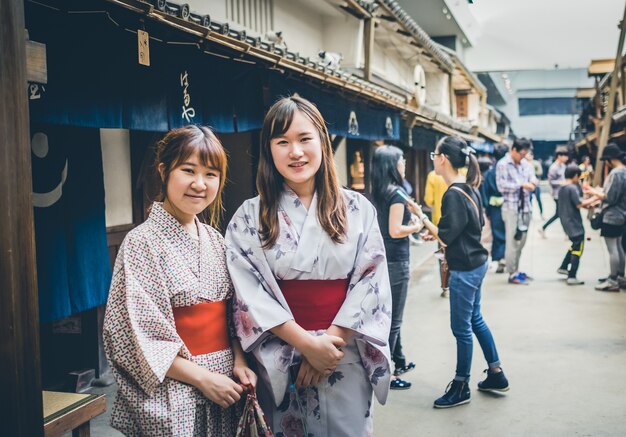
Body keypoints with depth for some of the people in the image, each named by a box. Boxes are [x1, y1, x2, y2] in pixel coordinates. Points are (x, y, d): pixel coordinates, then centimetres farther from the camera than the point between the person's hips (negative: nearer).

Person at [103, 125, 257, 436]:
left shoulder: (214, 239, 7)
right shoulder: (142, 242, -12)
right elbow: (140, 334, -16)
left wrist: (239, 361, -3)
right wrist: (202, 377, -16)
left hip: (224, 385, 6)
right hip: (173, 395, -6)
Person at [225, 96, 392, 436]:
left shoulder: (357, 209, 1)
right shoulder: (249, 217, -2)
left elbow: (371, 283, -3)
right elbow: (251, 293, -8)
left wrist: (331, 340, -12)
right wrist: (308, 344, -15)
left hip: (347, 360, 1)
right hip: (280, 361, -1)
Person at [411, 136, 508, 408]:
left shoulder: (453, 194, -21)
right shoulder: (469, 188, 7)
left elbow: (446, 237, -20)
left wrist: (420, 215, -15)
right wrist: (438, 233, 13)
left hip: (464, 270, -10)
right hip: (476, 263, 10)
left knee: (461, 328, 3)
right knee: (475, 319, 21)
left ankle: (461, 388, 16)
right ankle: (496, 375, 31)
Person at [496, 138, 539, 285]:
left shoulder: (526, 164, 11)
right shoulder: (502, 164, -8)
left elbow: (533, 178, 13)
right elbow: (501, 186, -15)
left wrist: (533, 182, -11)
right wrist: (522, 185, -19)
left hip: (525, 208, 6)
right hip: (511, 208, -6)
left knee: (521, 242, 11)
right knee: (512, 242, -4)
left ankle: (516, 270, 21)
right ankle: (512, 274, 1)